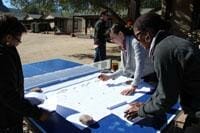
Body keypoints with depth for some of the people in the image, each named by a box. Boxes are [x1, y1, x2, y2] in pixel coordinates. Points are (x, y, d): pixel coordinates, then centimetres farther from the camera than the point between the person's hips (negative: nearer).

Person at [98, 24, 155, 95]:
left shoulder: (135, 42, -21)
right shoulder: (123, 47, 4)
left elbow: (140, 65, -32)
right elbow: (124, 69, 8)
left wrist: (133, 86, -39)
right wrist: (109, 77, -2)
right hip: (135, 78, 7)